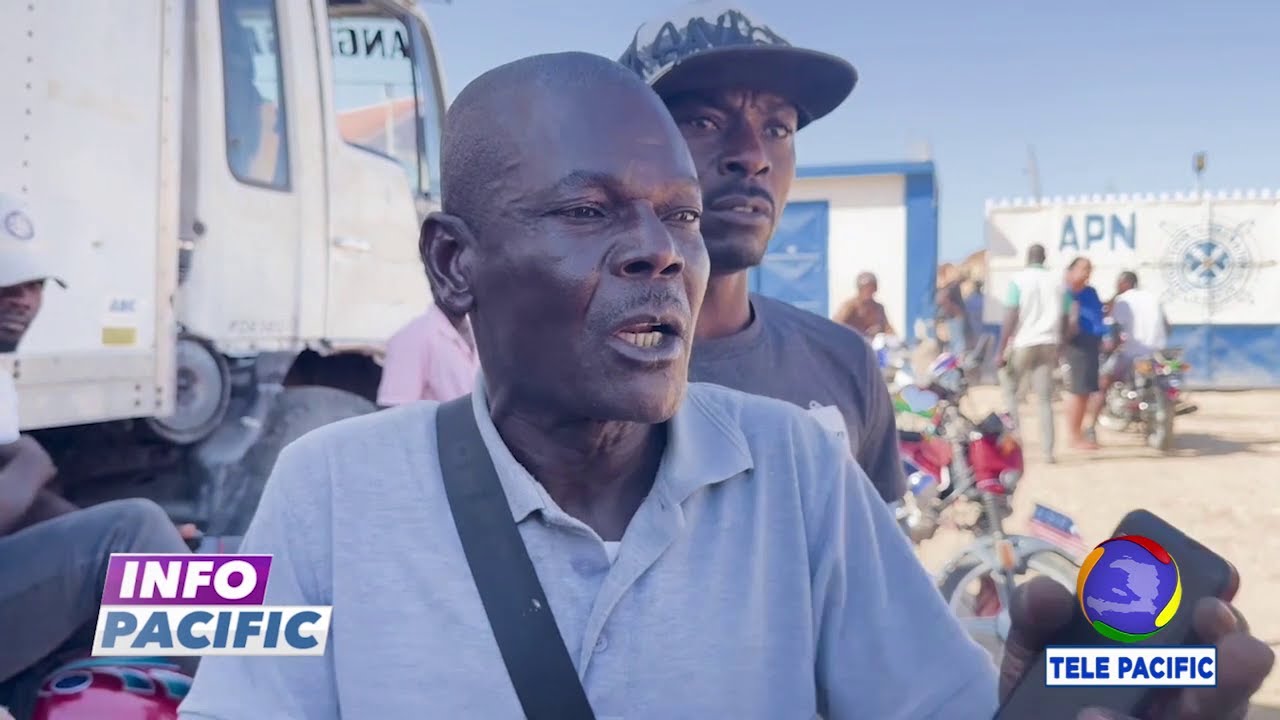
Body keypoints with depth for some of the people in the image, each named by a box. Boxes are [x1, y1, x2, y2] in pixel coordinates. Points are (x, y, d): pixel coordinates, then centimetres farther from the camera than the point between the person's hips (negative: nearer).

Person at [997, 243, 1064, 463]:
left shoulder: (1019, 280, -6)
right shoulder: (1057, 282, 7)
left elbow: (1010, 318, -12)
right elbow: (1063, 318, 7)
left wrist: (1000, 351, -11)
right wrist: (1058, 349, 18)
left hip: (1023, 344, -3)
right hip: (1048, 344, 4)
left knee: (1009, 390, 13)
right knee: (1045, 399, 7)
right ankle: (1047, 451, 4)